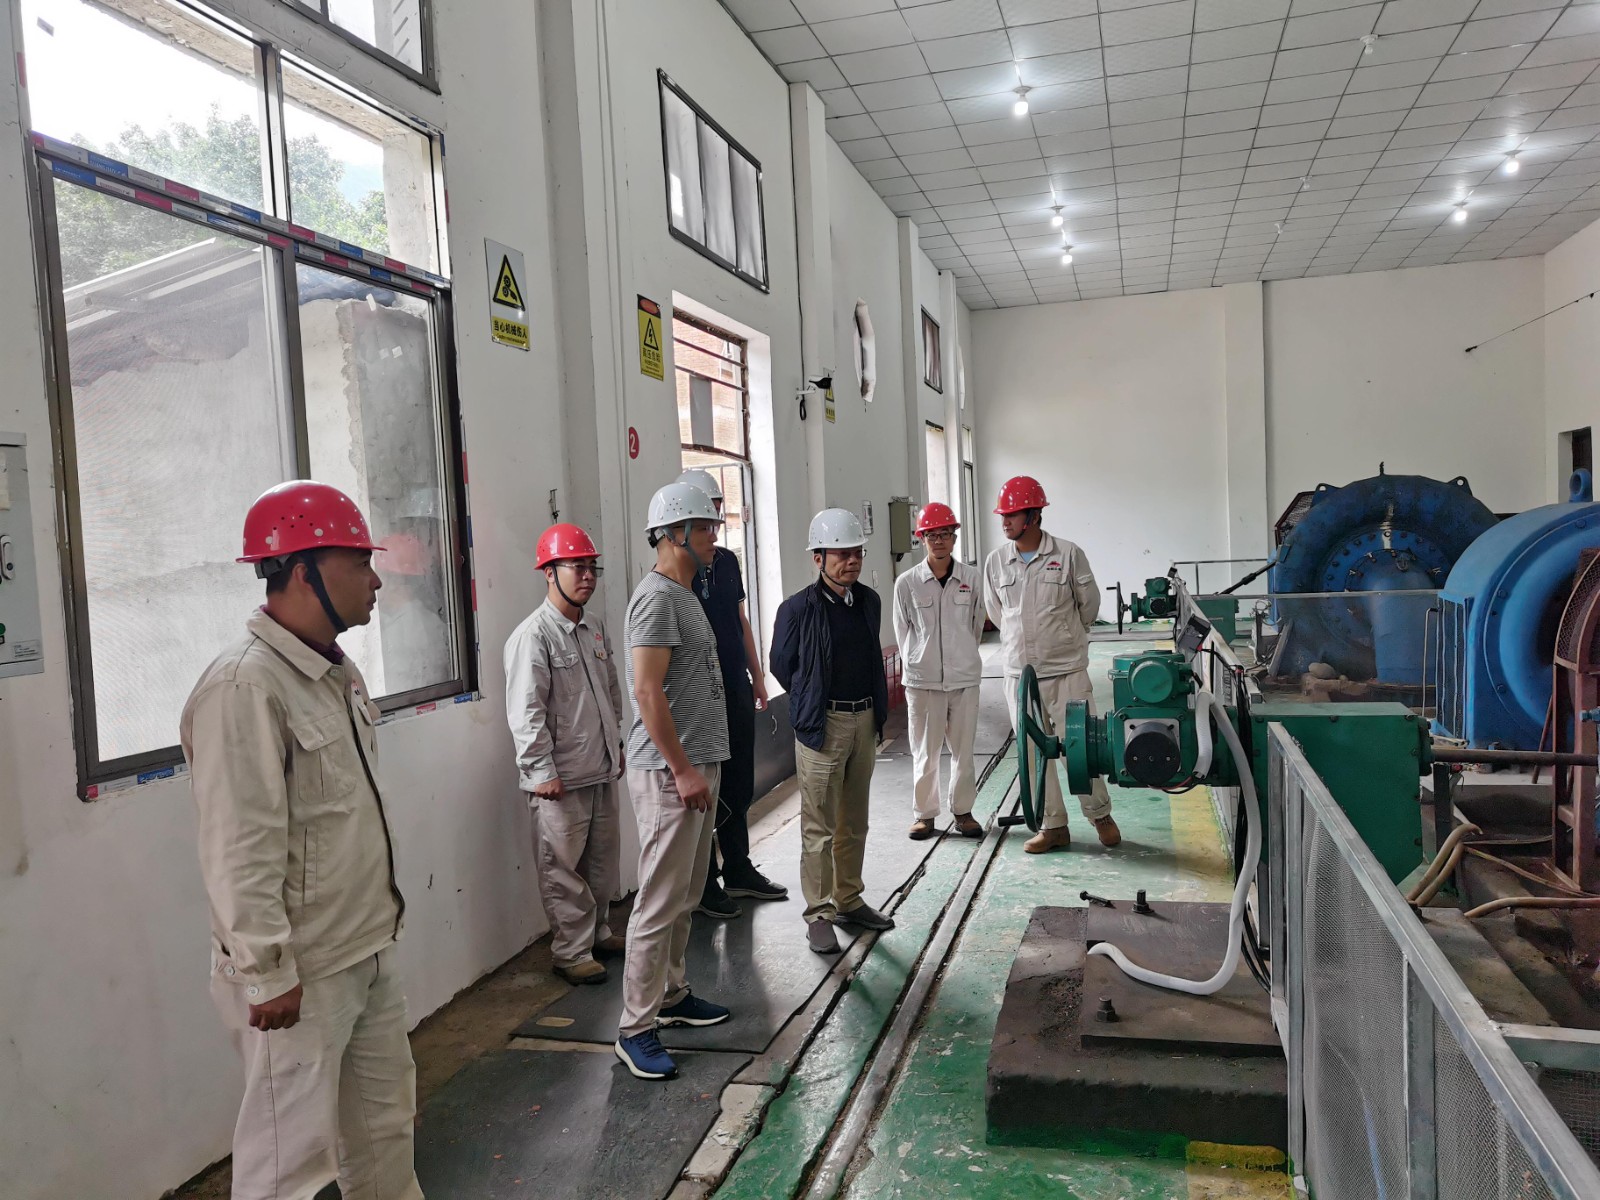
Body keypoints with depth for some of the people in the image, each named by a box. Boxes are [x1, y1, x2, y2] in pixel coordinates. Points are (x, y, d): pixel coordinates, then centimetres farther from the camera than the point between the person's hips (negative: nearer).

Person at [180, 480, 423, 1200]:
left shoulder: (337, 673, 8)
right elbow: (241, 852, -23)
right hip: (300, 976, -9)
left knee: (385, 1121, 21)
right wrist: (269, 973, -19)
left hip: (369, 951, 9)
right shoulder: (244, 687, -22)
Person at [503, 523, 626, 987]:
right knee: (563, 869, 2)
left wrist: (616, 743, 21)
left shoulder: (595, 626, 10)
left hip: (602, 770, 8)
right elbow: (526, 712, -18)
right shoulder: (533, 635, -16)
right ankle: (571, 952, 14)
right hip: (560, 778, -8)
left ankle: (598, 931, 35)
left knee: (603, 859, 18)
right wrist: (543, 772, -18)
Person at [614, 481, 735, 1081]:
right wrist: (682, 770, -21)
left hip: (695, 766, 10)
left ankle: (672, 995, 32)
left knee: (685, 897, 18)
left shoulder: (685, 595, 17)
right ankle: (635, 1028, 6)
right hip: (670, 772, -10)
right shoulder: (657, 597, -15)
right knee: (659, 903, -4)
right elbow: (648, 690, -22)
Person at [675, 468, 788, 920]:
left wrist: (757, 676, 17)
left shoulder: (728, 560, 12)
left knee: (739, 787, 16)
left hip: (737, 691, 8)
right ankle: (703, 886, 15)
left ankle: (739, 871, 30)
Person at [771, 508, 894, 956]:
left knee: (854, 822, 16)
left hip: (865, 720, 6)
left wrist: (877, 709, 16)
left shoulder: (869, 600, 6)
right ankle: (819, 914, 10)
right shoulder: (798, 609, -12)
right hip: (822, 726, -6)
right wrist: (814, 707, 7)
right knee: (820, 827, 0)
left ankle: (848, 900, 29)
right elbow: (781, 665, 0)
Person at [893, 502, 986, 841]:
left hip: (964, 677, 1)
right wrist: (917, 663, 8)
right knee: (925, 751, 6)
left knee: (963, 749, 9)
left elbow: (977, 624, 10)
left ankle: (963, 811, 23)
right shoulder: (907, 583, -4)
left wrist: (963, 657, 12)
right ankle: (924, 813, 19)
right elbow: (903, 630, 6)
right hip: (922, 679, -1)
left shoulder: (972, 578, -1)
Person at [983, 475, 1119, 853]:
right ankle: (1053, 826, 20)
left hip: (1067, 670, -3)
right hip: (1019, 673, 3)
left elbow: (1089, 604, 5)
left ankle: (1100, 815, 24)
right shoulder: (996, 561, 1)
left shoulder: (1068, 554, -8)